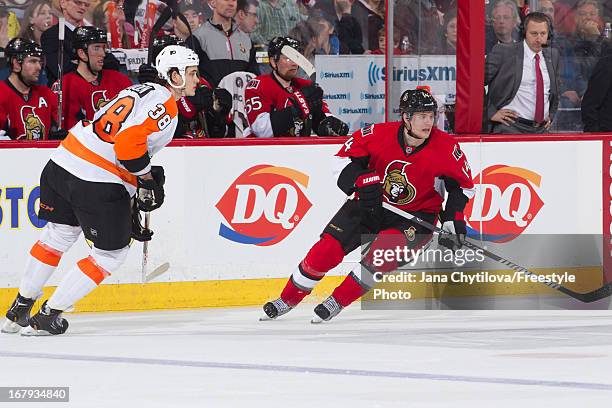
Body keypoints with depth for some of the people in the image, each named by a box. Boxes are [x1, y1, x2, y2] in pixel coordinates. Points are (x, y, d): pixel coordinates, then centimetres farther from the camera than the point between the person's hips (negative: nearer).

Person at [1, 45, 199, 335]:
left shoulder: (141, 91, 21)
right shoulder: (165, 104, -10)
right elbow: (128, 143, -23)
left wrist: (130, 203, 26)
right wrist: (148, 181, -7)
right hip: (97, 184, -9)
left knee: (58, 236, 26)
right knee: (112, 253, 8)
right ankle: (47, 317, 8)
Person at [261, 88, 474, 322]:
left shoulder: (445, 147, -17)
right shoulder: (380, 134, -19)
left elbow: (463, 184, -3)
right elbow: (347, 156, -7)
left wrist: (453, 218, -13)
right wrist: (362, 181, -24)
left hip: (415, 215, -1)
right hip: (370, 205, 1)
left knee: (384, 251, -28)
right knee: (328, 248, -9)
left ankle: (336, 302, -11)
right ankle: (287, 300, 9)